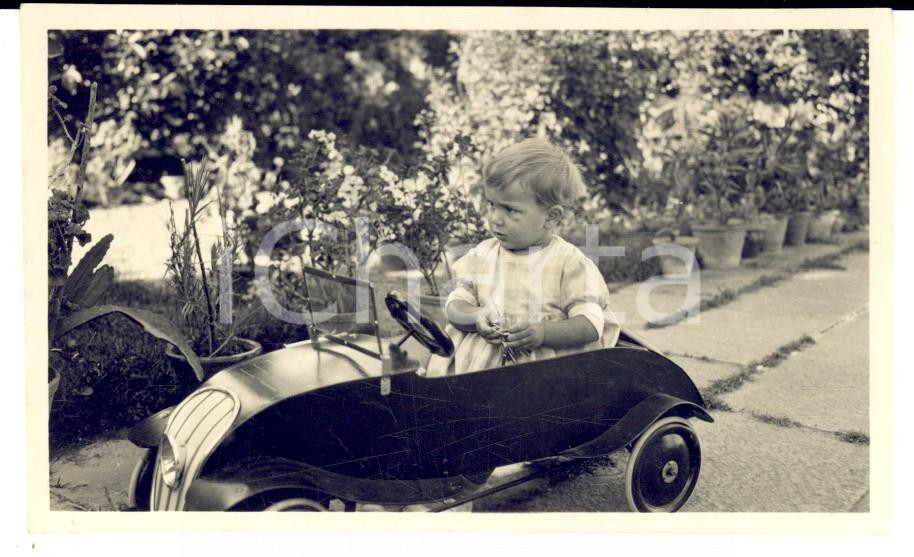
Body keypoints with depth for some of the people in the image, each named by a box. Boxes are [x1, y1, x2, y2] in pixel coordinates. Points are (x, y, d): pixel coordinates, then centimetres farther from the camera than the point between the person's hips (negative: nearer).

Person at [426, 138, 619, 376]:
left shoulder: (569, 263, -3)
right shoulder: (482, 254, 10)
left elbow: (590, 325, -8)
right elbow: (455, 305, 10)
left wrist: (543, 333, -23)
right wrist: (476, 317, -13)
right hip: (478, 358, 4)